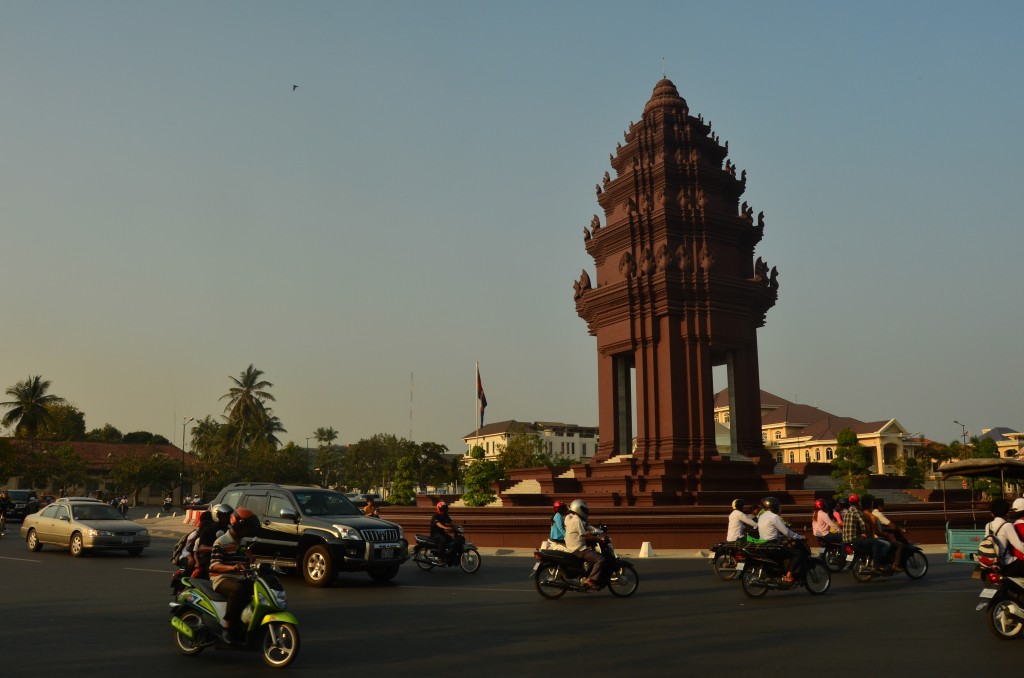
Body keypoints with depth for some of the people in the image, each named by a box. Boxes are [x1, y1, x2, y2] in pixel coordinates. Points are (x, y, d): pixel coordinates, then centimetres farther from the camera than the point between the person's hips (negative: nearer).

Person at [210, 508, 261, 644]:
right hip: (223, 580, -7)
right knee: (238, 590, -38)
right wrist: (232, 567, -36)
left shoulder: (243, 544, 19)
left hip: (240, 579, 7)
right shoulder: (221, 542, -7)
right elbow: (214, 565, -18)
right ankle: (228, 627, -30)